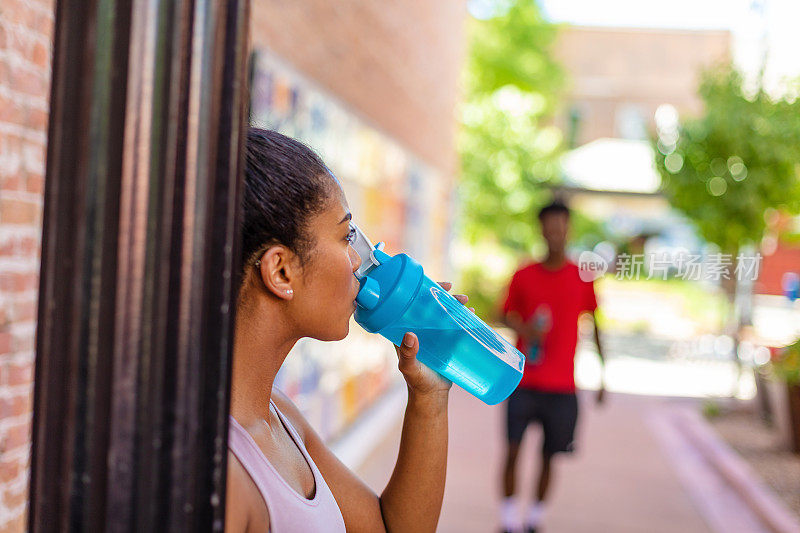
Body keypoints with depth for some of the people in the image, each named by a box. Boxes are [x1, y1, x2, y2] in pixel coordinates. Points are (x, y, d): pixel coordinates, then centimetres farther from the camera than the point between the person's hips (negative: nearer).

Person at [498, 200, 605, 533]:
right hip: (524, 380, 0)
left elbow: (595, 326, 11)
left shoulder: (582, 278, 4)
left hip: (562, 384, 0)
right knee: (512, 448, -7)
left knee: (549, 455, 5)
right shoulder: (524, 276, 4)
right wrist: (523, 328, -12)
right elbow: (507, 314, 11)